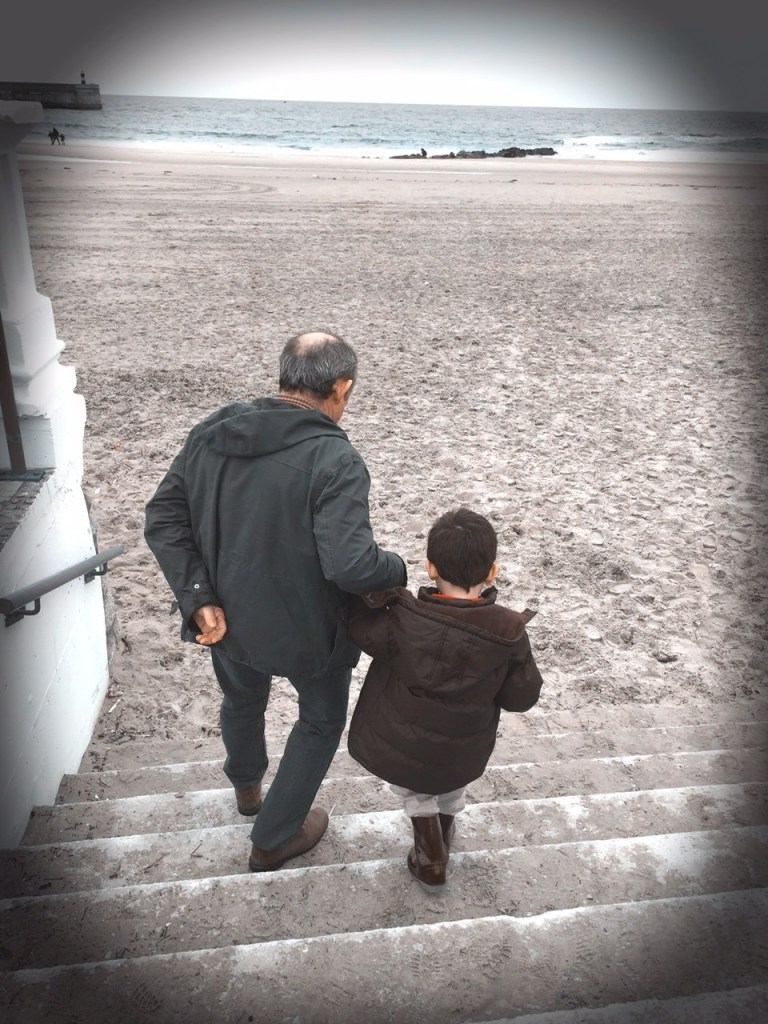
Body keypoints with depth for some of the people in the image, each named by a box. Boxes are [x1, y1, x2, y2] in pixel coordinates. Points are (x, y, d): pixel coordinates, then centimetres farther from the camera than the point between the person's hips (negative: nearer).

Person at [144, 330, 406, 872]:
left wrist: (199, 598, -8)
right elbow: (351, 565, -34)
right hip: (306, 626, -5)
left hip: (227, 617, 6)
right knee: (321, 722, 24)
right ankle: (273, 840, 38)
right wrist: (396, 567, -13)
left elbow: (163, 519, -9)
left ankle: (246, 787, 63)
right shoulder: (336, 460, -27)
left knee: (242, 699, 34)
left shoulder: (212, 433, -9)